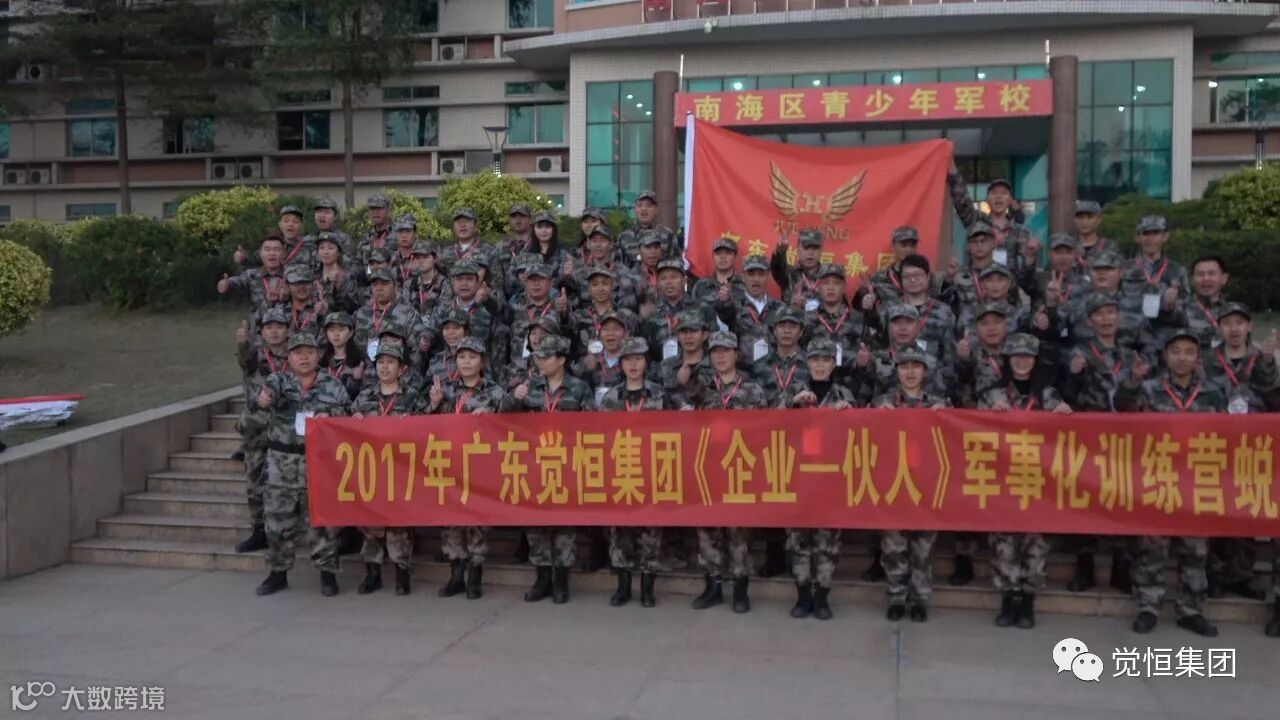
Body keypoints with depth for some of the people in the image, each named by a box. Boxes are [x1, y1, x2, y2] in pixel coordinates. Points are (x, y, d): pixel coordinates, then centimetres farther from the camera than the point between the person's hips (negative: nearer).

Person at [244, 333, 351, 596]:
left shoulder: (333, 387, 4)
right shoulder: (276, 383, 4)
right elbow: (254, 423, 0)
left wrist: (331, 418, -13)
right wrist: (260, 405, -21)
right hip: (282, 464, 1)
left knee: (323, 520, 2)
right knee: (278, 521, 7)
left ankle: (328, 573, 13)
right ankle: (278, 572, 21)